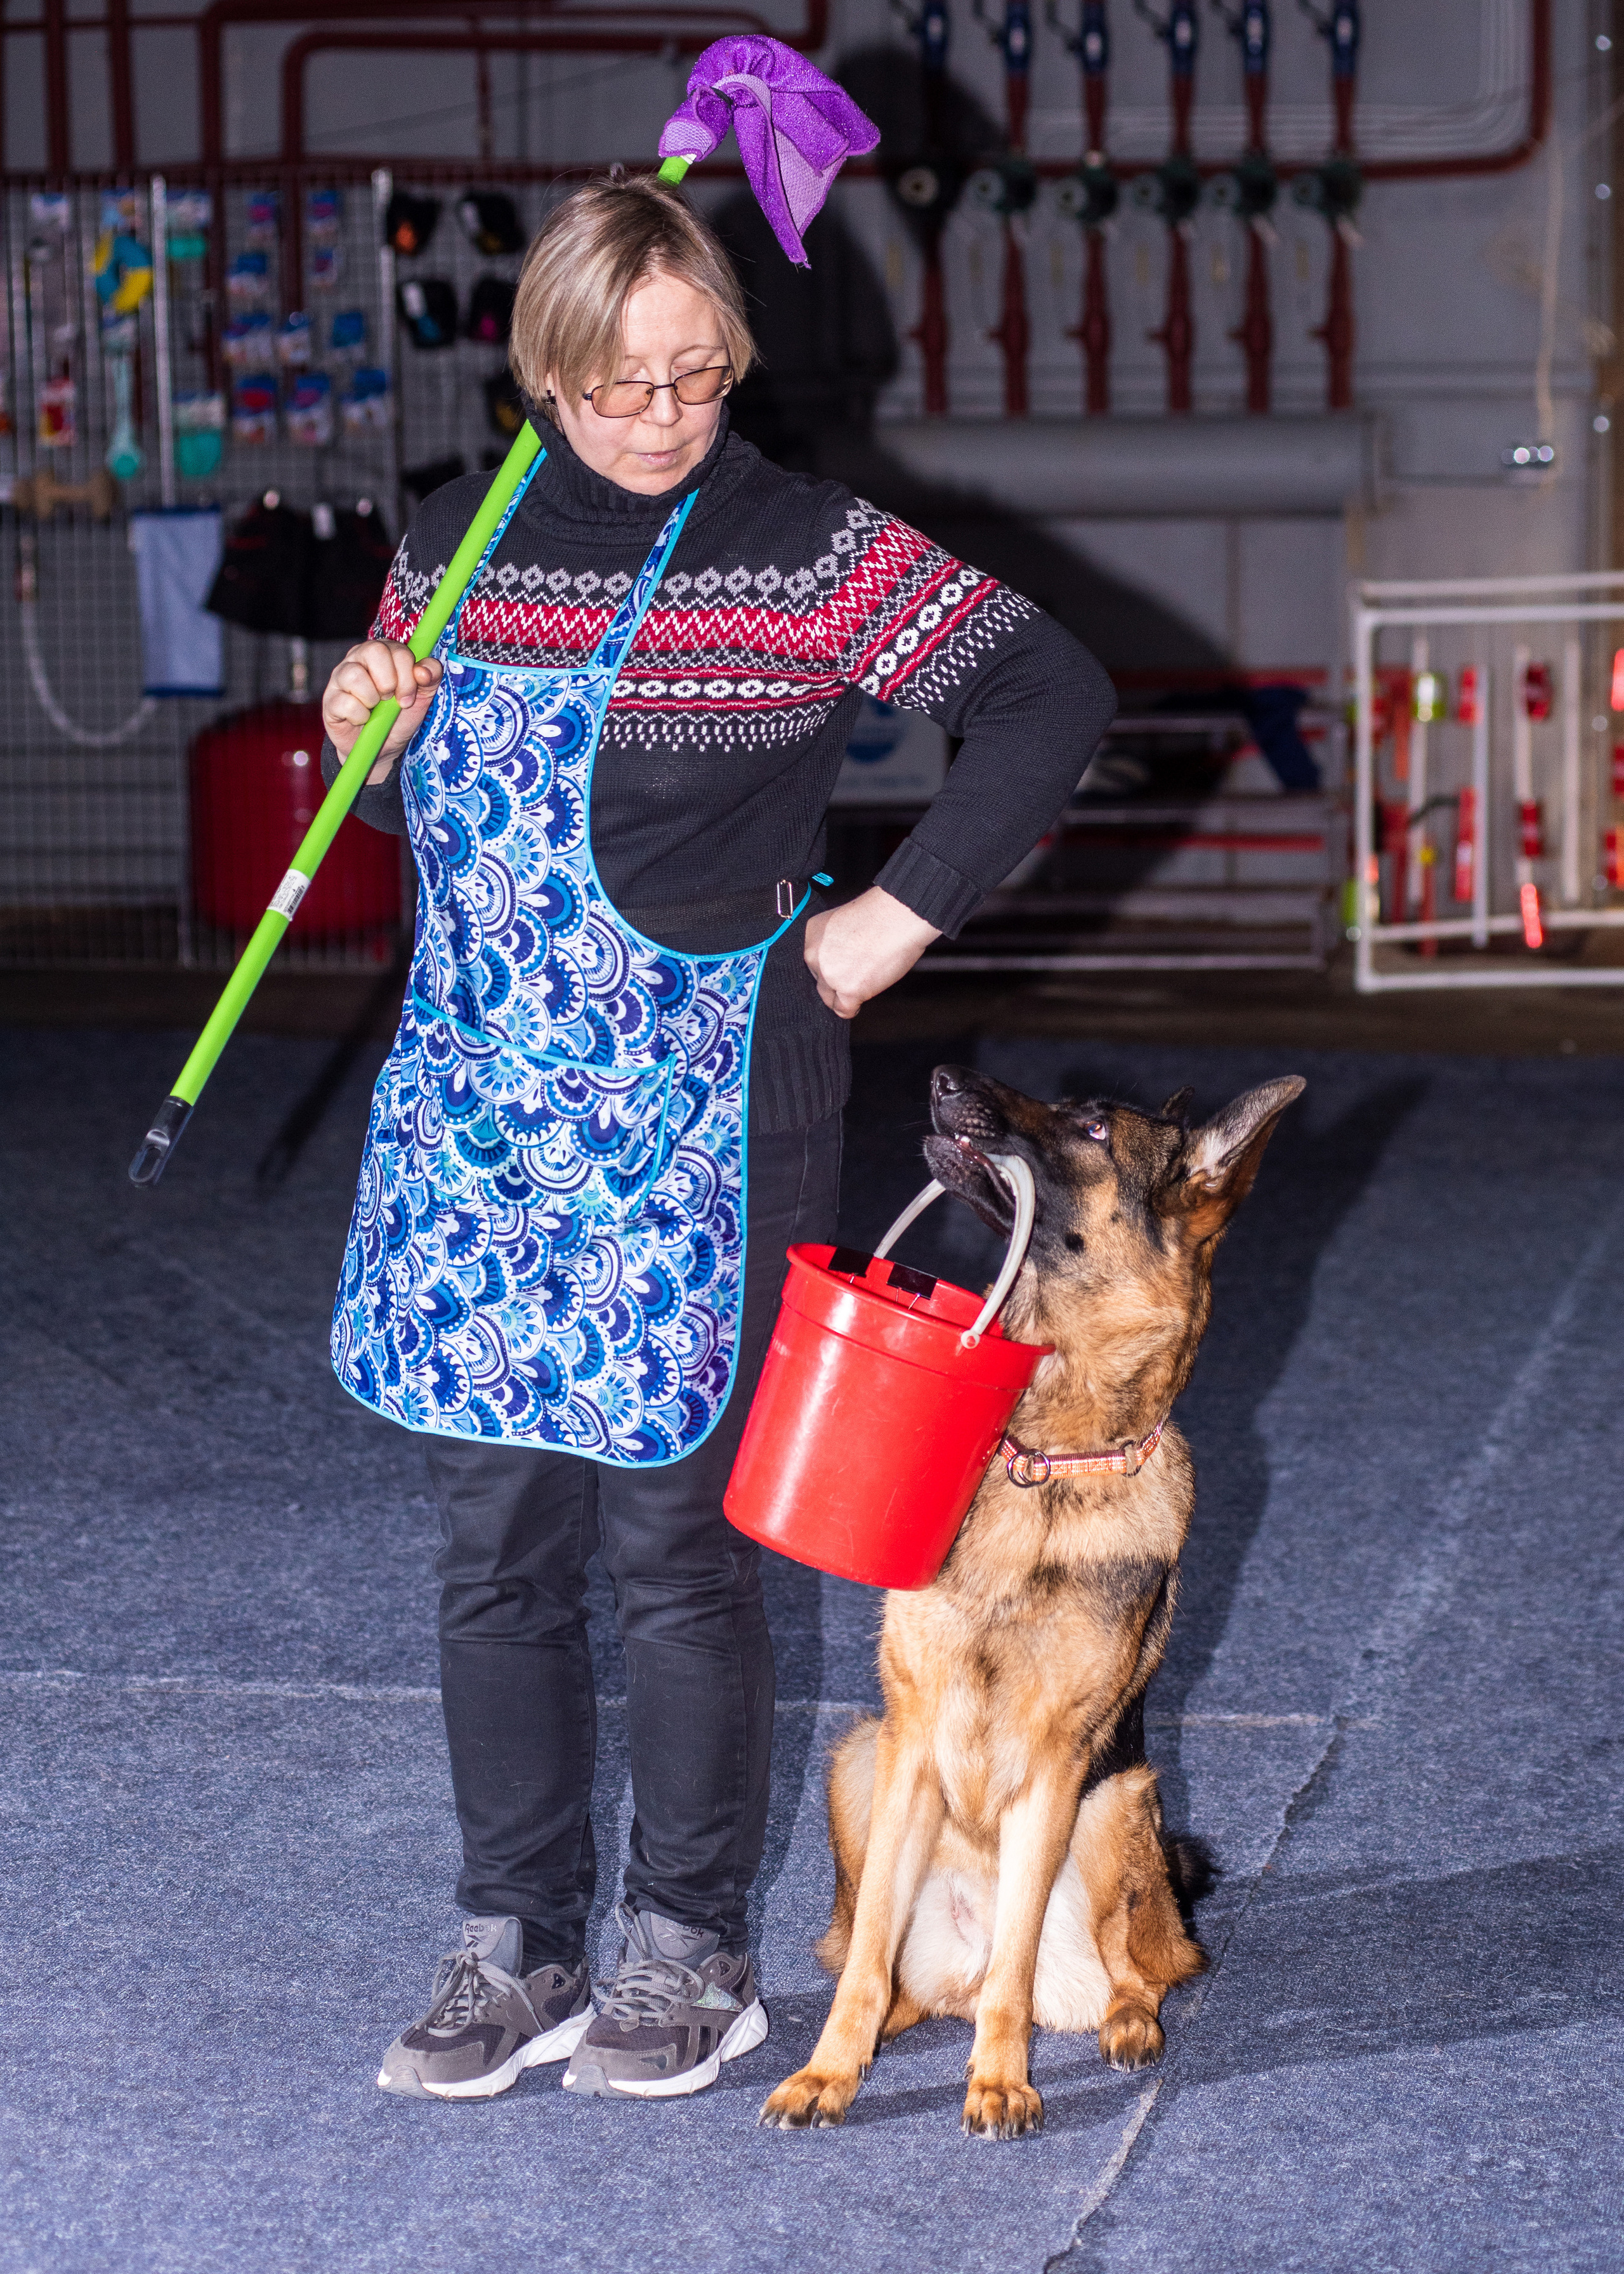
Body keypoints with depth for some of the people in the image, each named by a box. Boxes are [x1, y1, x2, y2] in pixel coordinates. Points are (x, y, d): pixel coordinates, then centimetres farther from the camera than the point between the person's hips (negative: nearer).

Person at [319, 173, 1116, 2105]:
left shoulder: (810, 554, -6)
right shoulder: (456, 545, 8)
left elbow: (1050, 698, -6)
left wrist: (905, 913, -7)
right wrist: (367, 740, -2)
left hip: (694, 1116, -5)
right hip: (473, 1099, 5)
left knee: (673, 1540, 1)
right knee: (489, 1543, 8)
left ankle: (692, 1950, 17)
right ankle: (514, 1945, 20)